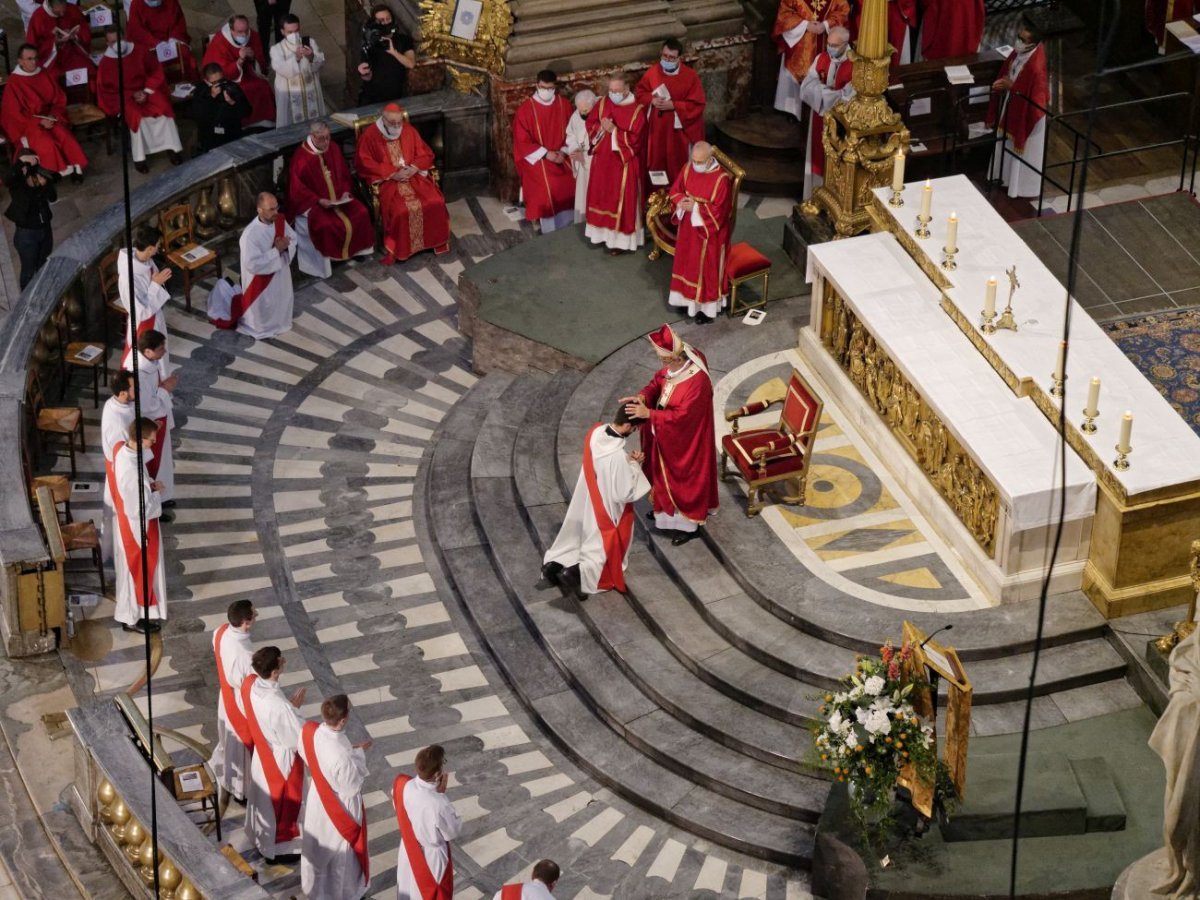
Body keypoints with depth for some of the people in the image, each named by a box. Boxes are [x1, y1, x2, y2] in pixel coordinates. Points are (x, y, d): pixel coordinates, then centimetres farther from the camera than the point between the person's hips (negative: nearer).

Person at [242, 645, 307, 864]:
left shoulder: (250, 683, -18)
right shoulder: (279, 706, -41)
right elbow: (299, 738, -26)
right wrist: (294, 708, -16)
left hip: (262, 752, 7)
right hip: (281, 760, -7)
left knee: (263, 797, 30)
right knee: (280, 804, 18)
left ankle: (260, 836, 53)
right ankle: (277, 849, 38)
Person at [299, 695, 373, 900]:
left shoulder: (309, 731, -23)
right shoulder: (343, 757, -43)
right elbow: (352, 787, -25)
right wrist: (358, 753, -16)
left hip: (317, 799, 6)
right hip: (341, 809, -6)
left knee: (317, 846, 32)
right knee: (342, 854, 23)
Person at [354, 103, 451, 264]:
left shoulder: (409, 131, 5)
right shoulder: (370, 136, -7)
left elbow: (426, 154, 10)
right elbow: (364, 164, -10)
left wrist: (414, 168, -12)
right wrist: (393, 173, -18)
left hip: (413, 176, 4)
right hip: (387, 181, -4)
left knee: (436, 202, -18)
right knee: (400, 210, -31)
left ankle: (436, 240, 1)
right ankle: (395, 248, -16)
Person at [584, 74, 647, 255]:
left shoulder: (637, 110, -14)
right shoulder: (602, 103, 1)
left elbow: (635, 139, -18)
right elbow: (591, 124, 7)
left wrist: (614, 130, -23)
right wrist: (601, 127, -15)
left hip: (624, 163, -5)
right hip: (602, 159, 5)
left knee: (621, 200, 1)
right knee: (602, 196, 14)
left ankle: (621, 239, 9)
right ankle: (603, 232, 28)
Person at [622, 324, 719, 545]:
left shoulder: (697, 381, -37)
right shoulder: (673, 365, -13)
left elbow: (680, 416, -33)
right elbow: (658, 381, 3)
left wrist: (648, 414, -31)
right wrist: (642, 397, -16)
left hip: (686, 440, -8)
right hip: (669, 436, 8)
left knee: (686, 478, 12)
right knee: (668, 473, 28)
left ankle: (691, 524, 32)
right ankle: (668, 509, 52)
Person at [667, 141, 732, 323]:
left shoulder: (721, 179, -26)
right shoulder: (688, 168, -8)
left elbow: (719, 211, -24)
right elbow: (675, 191, 3)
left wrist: (696, 208, -28)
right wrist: (681, 202, -18)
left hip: (709, 232, -6)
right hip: (688, 227, 6)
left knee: (707, 269, 8)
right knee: (688, 264, 21)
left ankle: (707, 307, 23)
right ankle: (689, 297, 42)